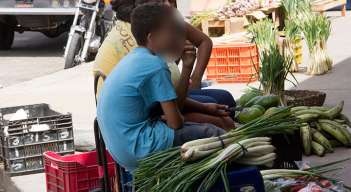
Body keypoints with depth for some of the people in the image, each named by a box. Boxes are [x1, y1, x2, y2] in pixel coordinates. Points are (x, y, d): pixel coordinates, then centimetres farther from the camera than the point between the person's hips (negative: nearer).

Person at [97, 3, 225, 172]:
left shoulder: (136, 58, 11)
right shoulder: (155, 66, -17)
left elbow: (175, 103, 16)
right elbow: (175, 123, -15)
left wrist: (187, 67, 7)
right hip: (139, 149, -10)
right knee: (214, 134, -4)